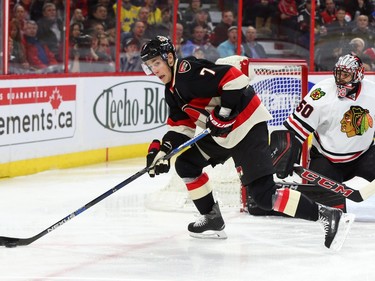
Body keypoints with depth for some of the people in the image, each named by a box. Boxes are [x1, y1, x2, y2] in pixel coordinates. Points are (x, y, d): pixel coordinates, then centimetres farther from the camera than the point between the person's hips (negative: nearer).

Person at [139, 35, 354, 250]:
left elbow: (235, 79, -25)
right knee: (185, 163, 14)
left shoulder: (189, 71, -18)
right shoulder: (173, 90, 15)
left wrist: (224, 113, -21)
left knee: (264, 195, -16)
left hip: (247, 127, -11)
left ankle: (328, 216, -18)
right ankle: (213, 219, 21)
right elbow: (181, 125, 19)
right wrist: (163, 149, 5)